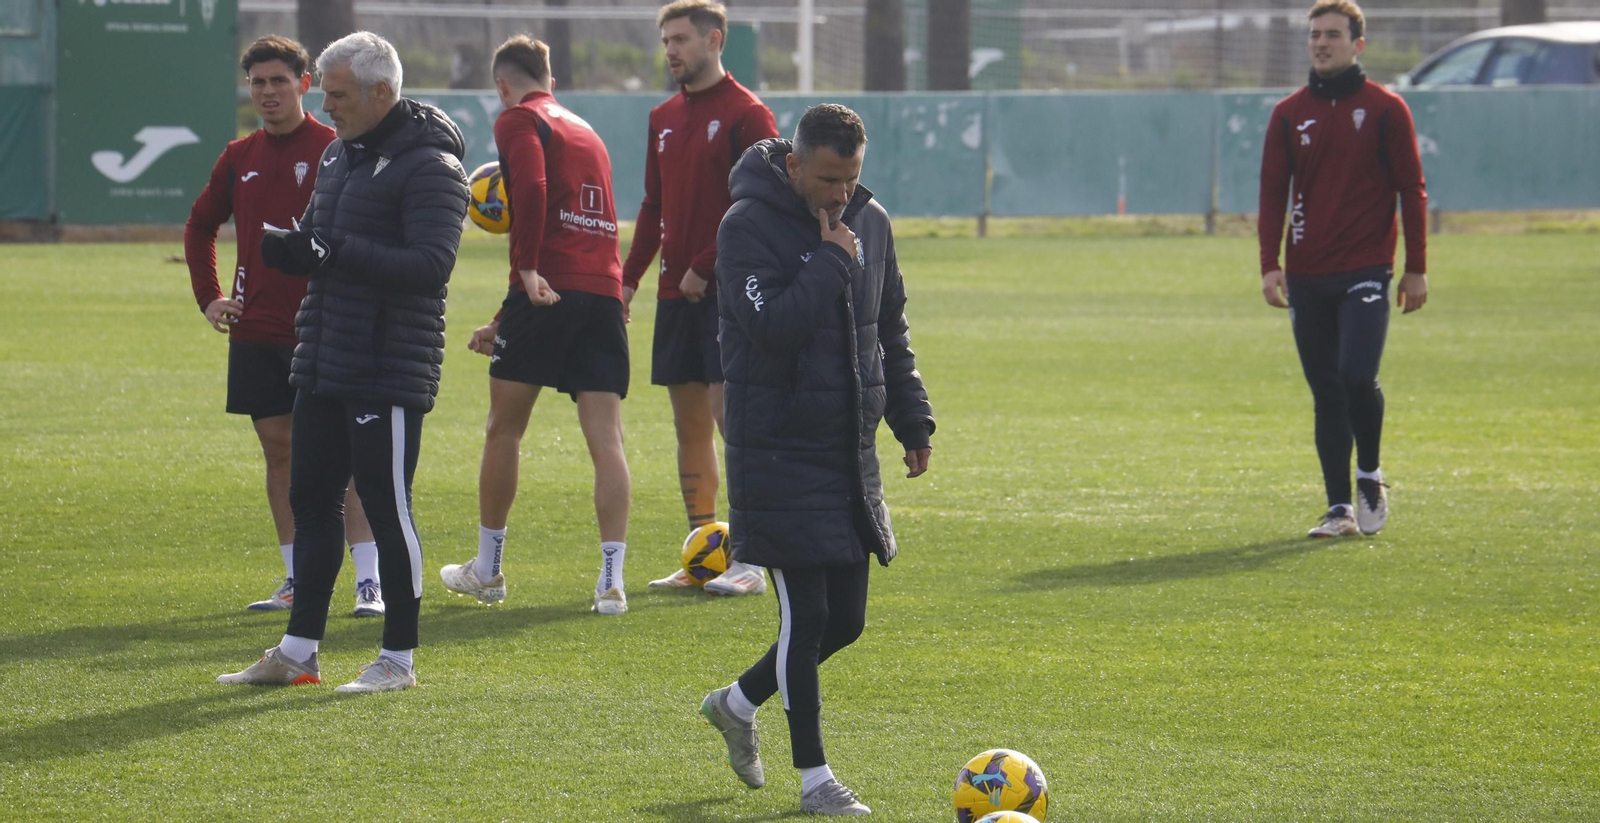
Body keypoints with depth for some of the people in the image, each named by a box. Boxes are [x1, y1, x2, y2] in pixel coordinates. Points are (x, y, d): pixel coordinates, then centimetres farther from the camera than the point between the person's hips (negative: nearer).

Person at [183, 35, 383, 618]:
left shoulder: (335, 150, -5)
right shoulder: (240, 157, 10)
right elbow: (200, 226, 25)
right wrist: (208, 297, 16)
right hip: (255, 330, 5)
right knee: (277, 449, 8)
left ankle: (369, 582, -9)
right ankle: (297, 580, 15)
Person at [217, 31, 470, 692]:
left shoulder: (428, 165, -13)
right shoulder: (340, 154, 16)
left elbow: (430, 265, -22)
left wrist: (336, 252, -25)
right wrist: (294, 248, 0)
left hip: (390, 373, -9)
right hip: (322, 365, 9)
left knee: (387, 509, -3)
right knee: (312, 501, 11)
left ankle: (399, 659, 6)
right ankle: (298, 651, 18)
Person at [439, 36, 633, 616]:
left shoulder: (518, 121, 2)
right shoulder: (585, 131, 26)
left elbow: (532, 189, -20)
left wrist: (527, 268, -19)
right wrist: (506, 324, 33)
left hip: (548, 290, -6)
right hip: (605, 294, 6)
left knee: (503, 431, 9)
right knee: (606, 441, -1)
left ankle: (487, 571, 19)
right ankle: (612, 581, -10)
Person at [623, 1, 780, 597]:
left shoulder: (746, 116, -7)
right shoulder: (664, 119, 16)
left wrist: (705, 267, -16)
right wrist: (629, 278, 11)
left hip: (728, 289, -7)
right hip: (677, 293, 7)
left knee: (732, 414, -10)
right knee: (689, 423, 8)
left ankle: (750, 562, -8)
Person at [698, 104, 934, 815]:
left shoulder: (870, 223, 8)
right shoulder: (748, 227, -11)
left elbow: (890, 331, 19)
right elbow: (771, 325, -25)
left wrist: (913, 421, 16)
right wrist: (831, 262, -19)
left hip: (851, 449, 7)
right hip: (779, 450, -7)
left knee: (845, 617, 10)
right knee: (805, 614, -6)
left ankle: (739, 702, 32)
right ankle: (813, 776, 3)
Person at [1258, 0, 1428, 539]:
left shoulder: (1385, 109, 2)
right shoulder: (1289, 114, 10)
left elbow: (1412, 190, 4)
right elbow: (1273, 191, 9)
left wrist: (1416, 269, 1)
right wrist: (1269, 265, -2)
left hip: (1366, 272, -3)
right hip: (1307, 279, 3)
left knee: (1357, 377, -17)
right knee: (1326, 393, 2)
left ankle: (1370, 476, 8)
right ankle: (1340, 509, 5)